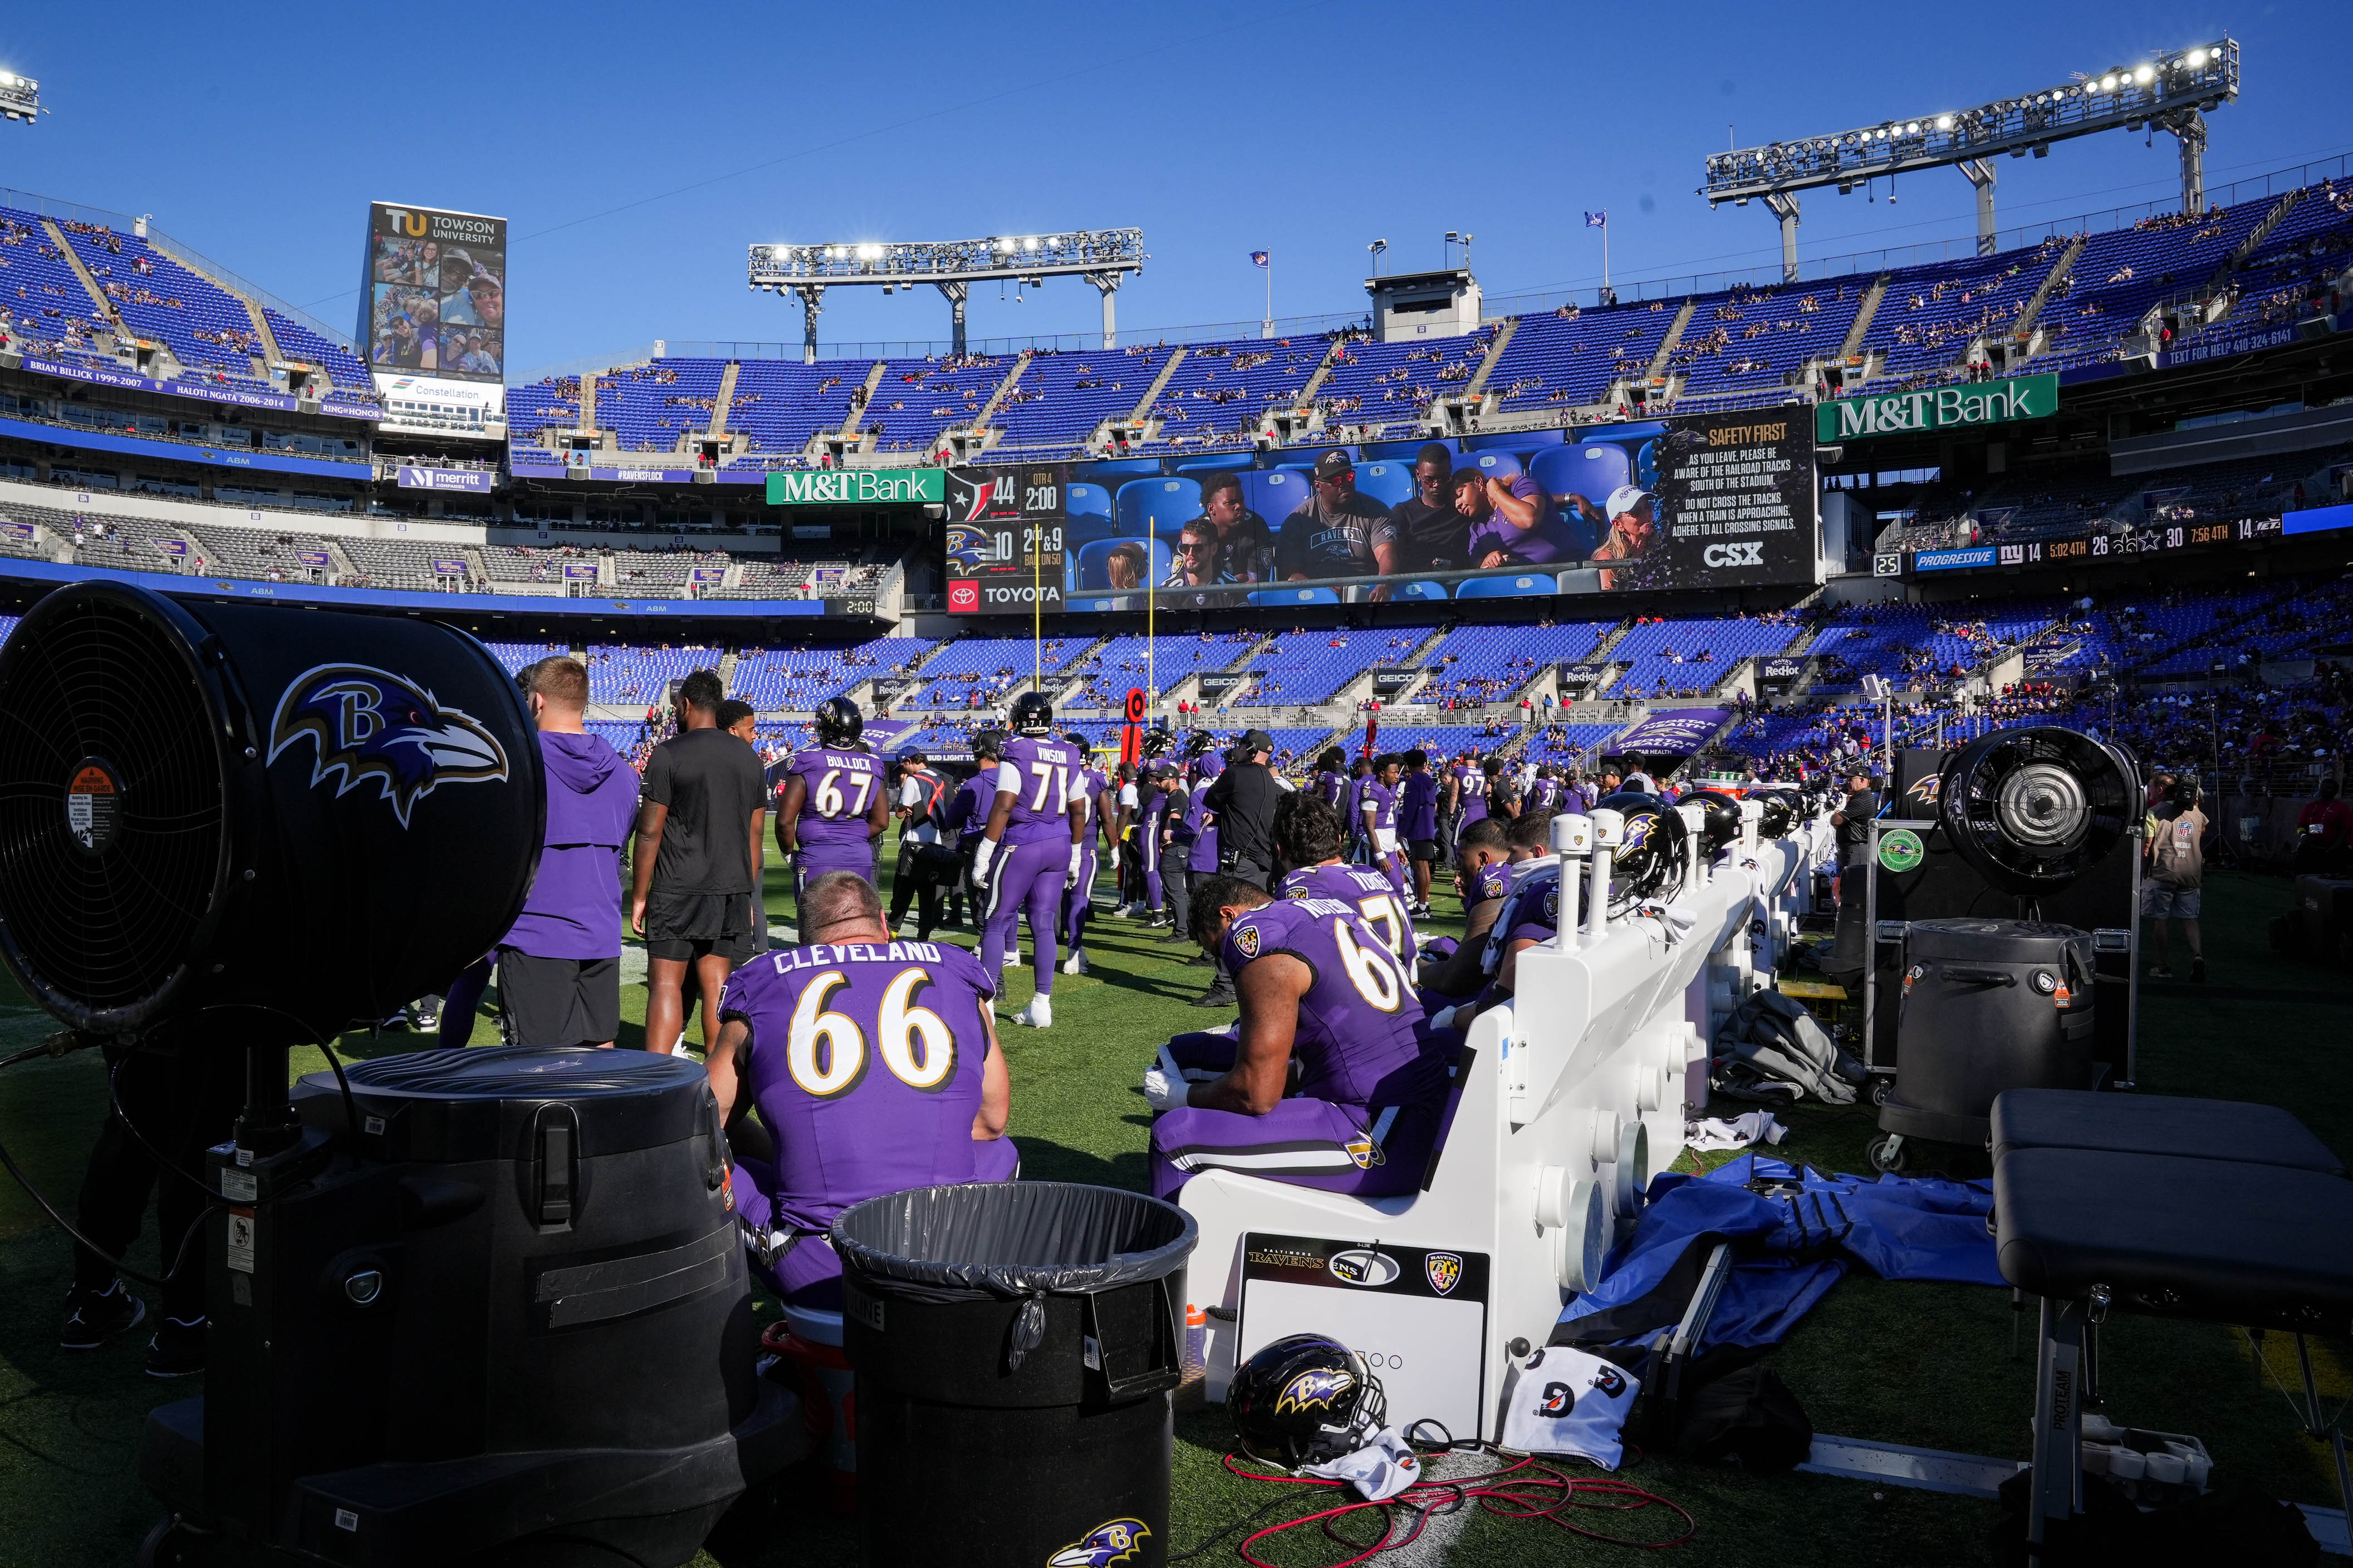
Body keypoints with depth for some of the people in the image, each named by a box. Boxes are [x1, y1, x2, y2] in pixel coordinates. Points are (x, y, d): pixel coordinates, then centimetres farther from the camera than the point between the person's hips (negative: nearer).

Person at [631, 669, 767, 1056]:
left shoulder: (669, 753, -7)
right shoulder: (748, 757, 9)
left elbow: (650, 832, -8)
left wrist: (639, 895, -1)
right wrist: (747, 896, 18)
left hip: (678, 890, -5)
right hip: (732, 891, 5)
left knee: (665, 983, -1)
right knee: (716, 985, 8)